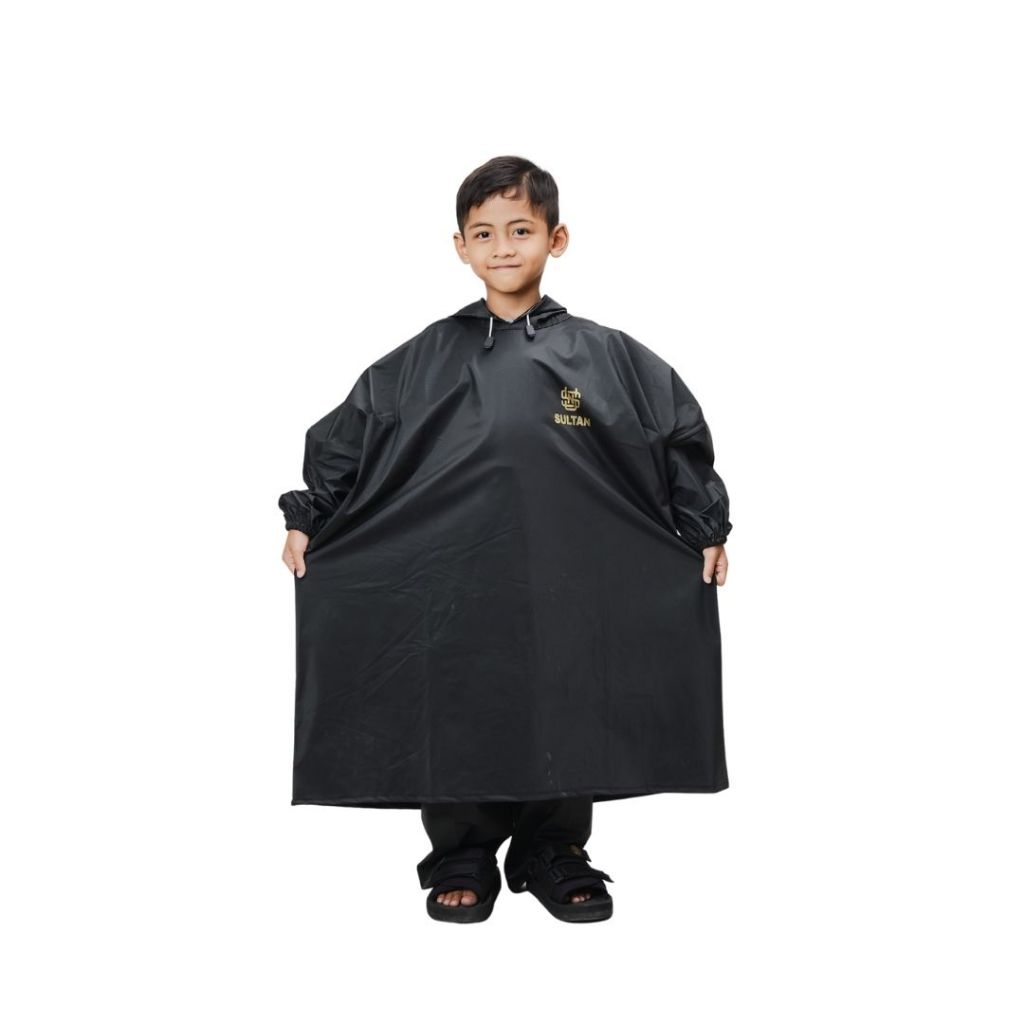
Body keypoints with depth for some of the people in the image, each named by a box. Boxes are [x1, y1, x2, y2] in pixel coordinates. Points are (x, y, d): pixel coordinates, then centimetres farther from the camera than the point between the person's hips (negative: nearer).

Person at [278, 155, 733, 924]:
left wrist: (707, 526, 9)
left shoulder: (607, 356, 4)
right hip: (455, 586, 0)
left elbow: (682, 430, 9)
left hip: (568, 586, 0)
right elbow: (345, 435, 10)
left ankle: (555, 854, 28)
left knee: (566, 714, 9)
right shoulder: (422, 362, 5)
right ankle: (462, 859, 25)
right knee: (459, 719, 7)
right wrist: (307, 518, 7)